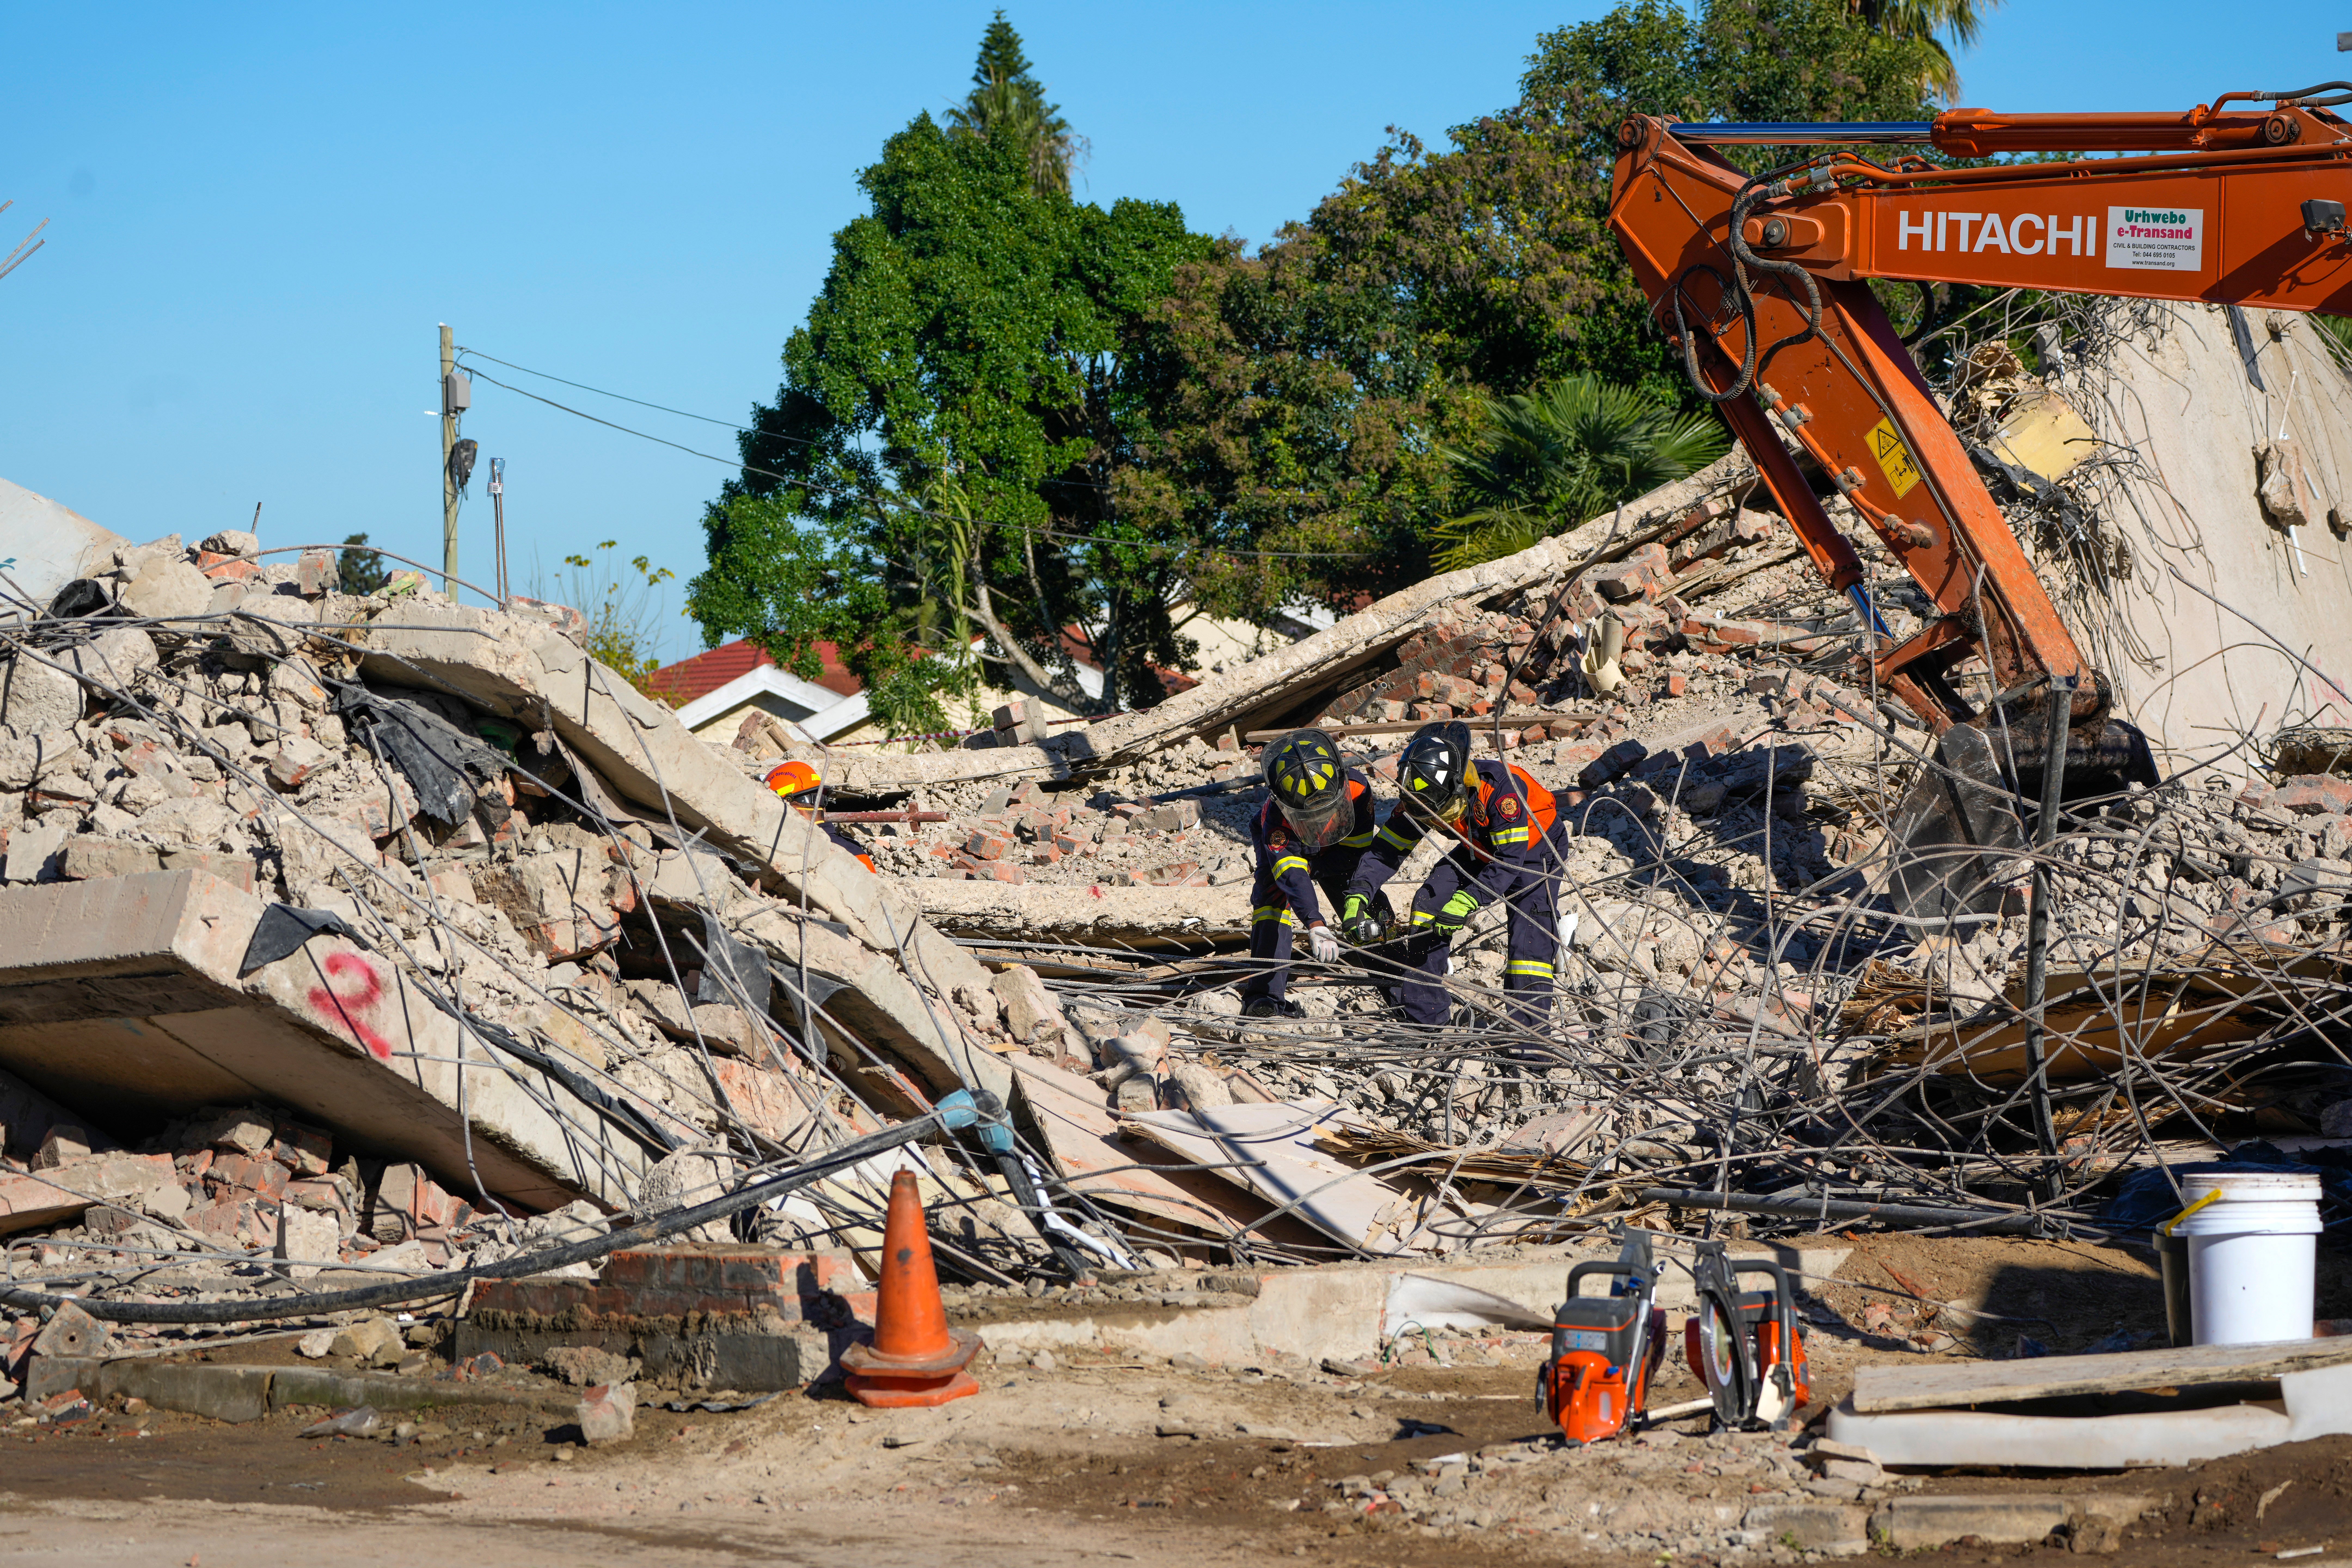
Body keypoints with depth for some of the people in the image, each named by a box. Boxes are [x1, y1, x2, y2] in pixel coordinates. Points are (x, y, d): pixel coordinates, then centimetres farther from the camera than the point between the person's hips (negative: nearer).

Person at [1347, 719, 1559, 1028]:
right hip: (1481, 850, 6)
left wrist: (1469, 900, -48)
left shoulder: (1502, 788, -40)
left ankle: (1530, 1027, -16)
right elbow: (1388, 849, -16)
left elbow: (1511, 859, -38)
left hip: (1533, 846, -6)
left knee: (1530, 927, -24)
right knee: (1428, 903, -8)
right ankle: (1422, 1016, 0)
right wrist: (1358, 893, -32)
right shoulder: (1423, 798, -22)